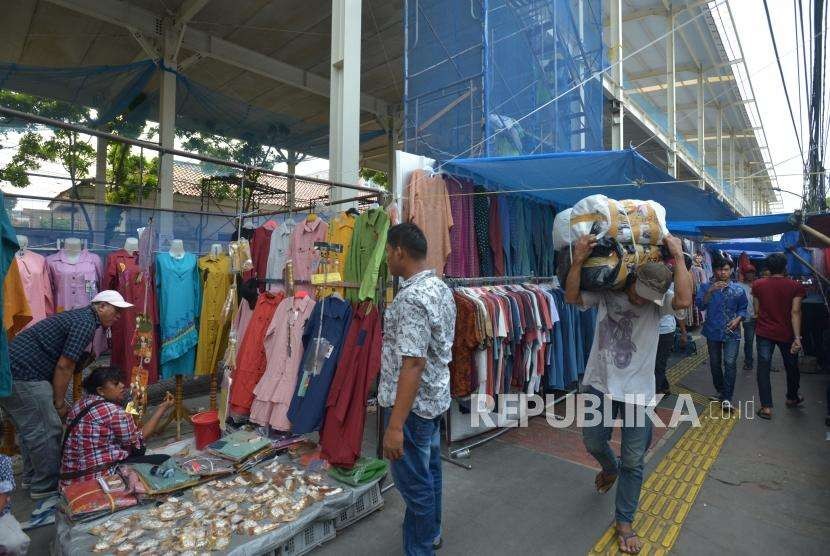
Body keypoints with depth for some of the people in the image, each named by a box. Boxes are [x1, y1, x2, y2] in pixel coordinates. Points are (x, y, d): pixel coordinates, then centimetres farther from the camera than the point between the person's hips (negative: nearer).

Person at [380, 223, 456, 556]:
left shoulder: (412, 298, -26)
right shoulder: (441, 288, 4)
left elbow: (413, 364, -29)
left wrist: (395, 425, -27)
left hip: (412, 404, -10)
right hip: (435, 397, 10)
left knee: (414, 482, 8)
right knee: (430, 469, 25)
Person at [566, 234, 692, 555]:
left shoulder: (658, 304, -7)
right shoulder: (606, 293, -5)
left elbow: (684, 301, -27)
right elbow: (571, 297, -16)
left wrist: (678, 257, -21)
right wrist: (579, 260, -27)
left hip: (637, 392, -1)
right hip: (599, 384, 1)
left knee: (633, 462, 8)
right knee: (593, 441, 17)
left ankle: (624, 522, 28)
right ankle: (610, 469, 54)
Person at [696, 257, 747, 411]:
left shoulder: (738, 289, 3)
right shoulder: (706, 287, 0)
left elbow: (743, 309, 8)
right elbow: (701, 305, -13)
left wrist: (737, 319, -11)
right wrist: (710, 291, -26)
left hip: (732, 332, -1)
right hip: (713, 332, 1)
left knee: (730, 363, -11)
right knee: (715, 364, 12)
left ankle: (727, 398, -4)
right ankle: (720, 391, 32)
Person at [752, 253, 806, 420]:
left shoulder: (758, 285, -4)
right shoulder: (795, 286, -9)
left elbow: (757, 310, 2)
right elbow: (795, 312, -15)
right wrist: (797, 337, -17)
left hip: (764, 332, 0)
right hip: (786, 334, 0)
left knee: (763, 368, 3)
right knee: (791, 367, 21)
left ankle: (766, 407, 2)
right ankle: (792, 398, 40)